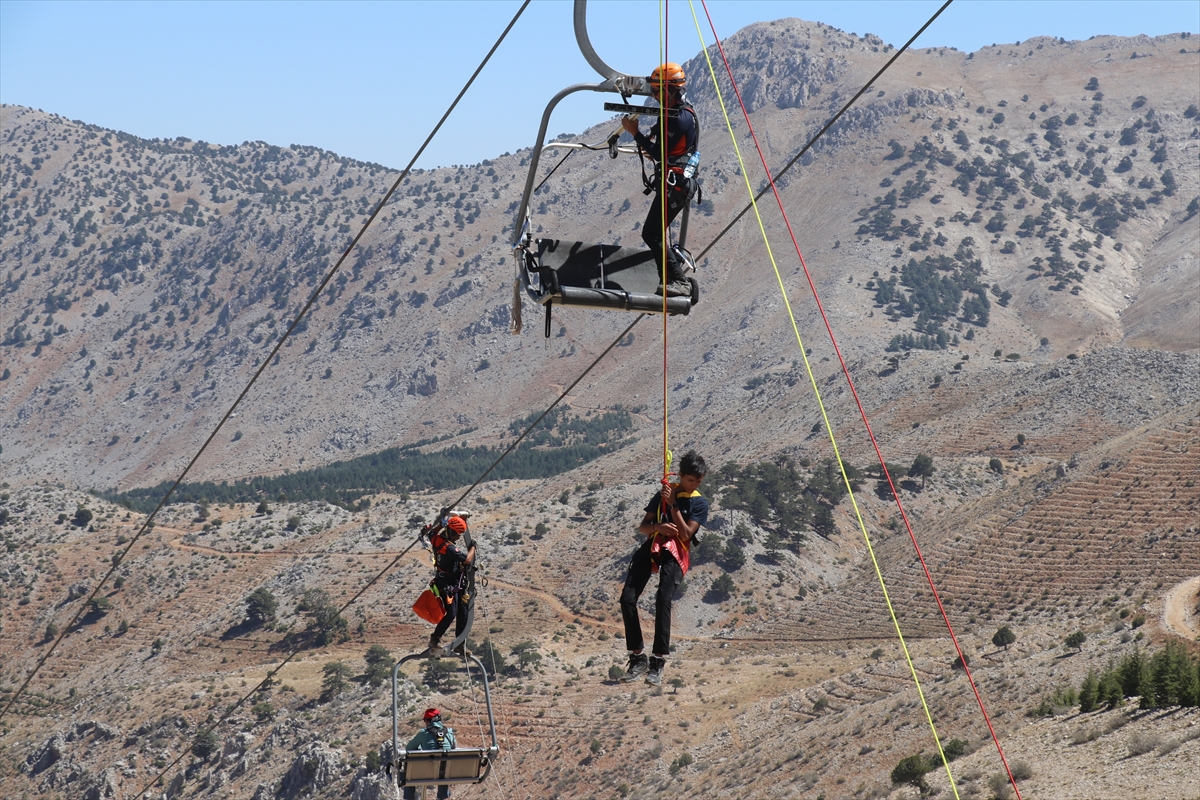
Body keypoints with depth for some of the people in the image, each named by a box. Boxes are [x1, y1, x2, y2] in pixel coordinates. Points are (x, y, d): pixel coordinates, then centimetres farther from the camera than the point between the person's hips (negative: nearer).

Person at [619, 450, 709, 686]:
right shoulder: (663, 494, 16)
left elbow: (685, 534, -7)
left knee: (663, 600, -26)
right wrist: (658, 527, -11)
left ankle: (658, 661, -25)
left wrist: (673, 505, -9)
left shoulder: (700, 504, 6)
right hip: (652, 547, 4)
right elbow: (642, 527, 11)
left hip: (675, 554, -4)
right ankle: (637, 658, -4)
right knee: (627, 599, -11)